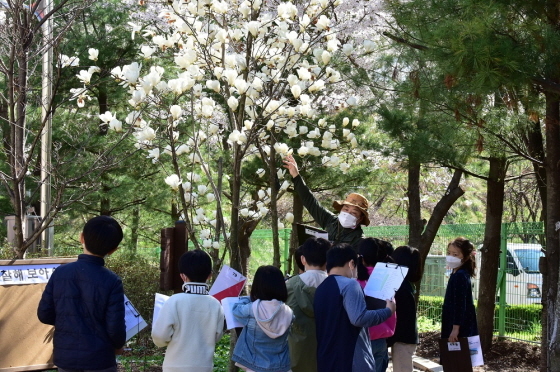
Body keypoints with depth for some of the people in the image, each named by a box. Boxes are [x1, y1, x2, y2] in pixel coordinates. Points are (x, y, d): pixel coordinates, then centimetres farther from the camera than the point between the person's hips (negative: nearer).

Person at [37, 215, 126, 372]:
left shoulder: (60, 273, -6)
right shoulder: (111, 281, -14)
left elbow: (44, 315, 0)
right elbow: (116, 327, -13)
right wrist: (118, 346, 9)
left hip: (65, 359, 3)